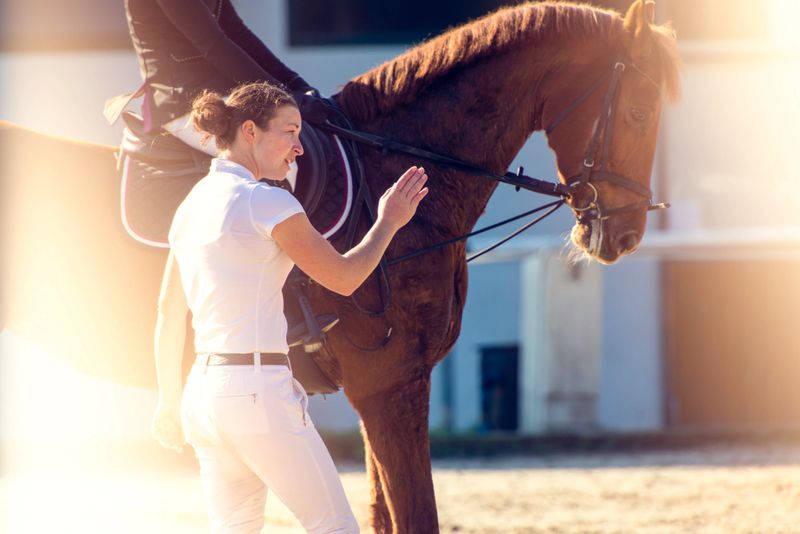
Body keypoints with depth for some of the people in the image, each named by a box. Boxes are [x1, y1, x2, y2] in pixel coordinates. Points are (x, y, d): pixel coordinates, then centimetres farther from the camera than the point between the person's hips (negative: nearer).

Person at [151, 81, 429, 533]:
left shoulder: (192, 206, 13)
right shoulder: (266, 202, -10)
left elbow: (169, 315, 19)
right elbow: (344, 278, -4)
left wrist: (170, 401, 28)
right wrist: (388, 223, 12)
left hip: (205, 390, 8)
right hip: (259, 388, -8)